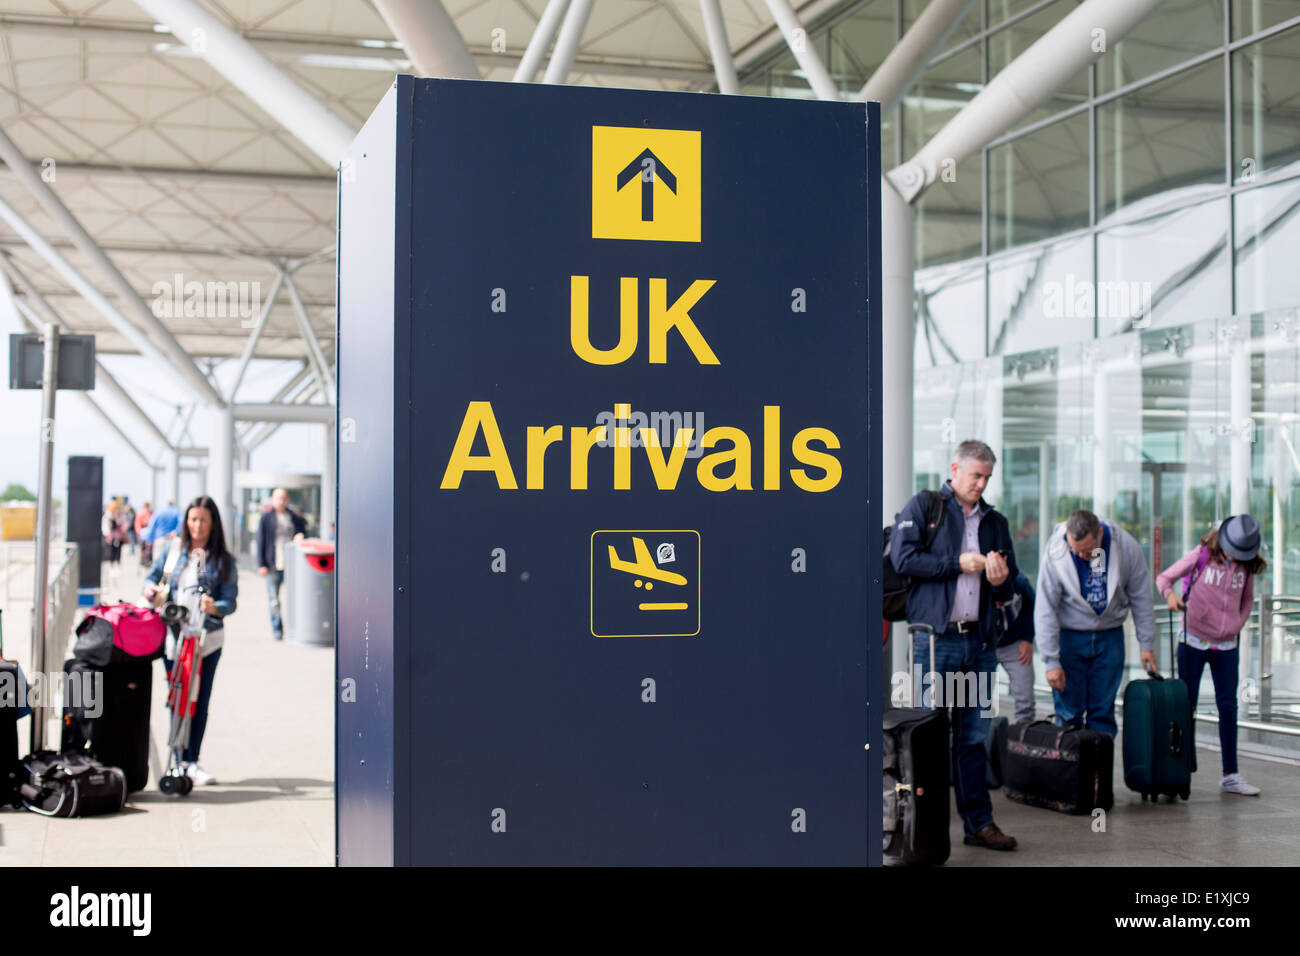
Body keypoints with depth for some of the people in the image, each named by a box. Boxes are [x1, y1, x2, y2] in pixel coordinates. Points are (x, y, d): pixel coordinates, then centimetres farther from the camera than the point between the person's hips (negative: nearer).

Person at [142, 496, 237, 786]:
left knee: (200, 701, 3)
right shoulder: (172, 551, 7)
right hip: (172, 636, 0)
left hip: (207, 639, 0)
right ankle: (183, 760, 6)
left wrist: (215, 607, -25)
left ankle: (191, 761, 13)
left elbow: (230, 601, -3)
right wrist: (150, 589, -10)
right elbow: (153, 576, 14)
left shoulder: (224, 560, 3)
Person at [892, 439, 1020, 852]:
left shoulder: (995, 521, 19)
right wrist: (959, 563, -9)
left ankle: (978, 822, 12)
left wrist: (1001, 580, -3)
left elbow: (1010, 590, 21)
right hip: (934, 639, -5)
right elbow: (904, 559, -10)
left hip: (980, 642, 5)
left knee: (974, 735, 8)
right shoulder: (922, 508, 4)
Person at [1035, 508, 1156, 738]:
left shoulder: (1126, 547, -12)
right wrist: (1051, 662, -13)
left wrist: (1146, 645, 4)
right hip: (1069, 635, -2)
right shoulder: (1056, 555, -18)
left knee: (1103, 713, 3)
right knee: (1069, 713, -4)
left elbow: (1141, 598, 1)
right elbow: (1045, 611, -12)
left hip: (1109, 636, 2)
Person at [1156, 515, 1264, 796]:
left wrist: (1237, 625, 3)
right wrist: (1170, 594, -26)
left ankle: (1230, 775, 6)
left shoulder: (1247, 566, 2)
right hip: (1194, 642, -3)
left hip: (1227, 646, 3)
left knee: (1228, 707, 2)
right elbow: (1164, 577, -5)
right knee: (1186, 704, 1)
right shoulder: (1201, 556, -9)